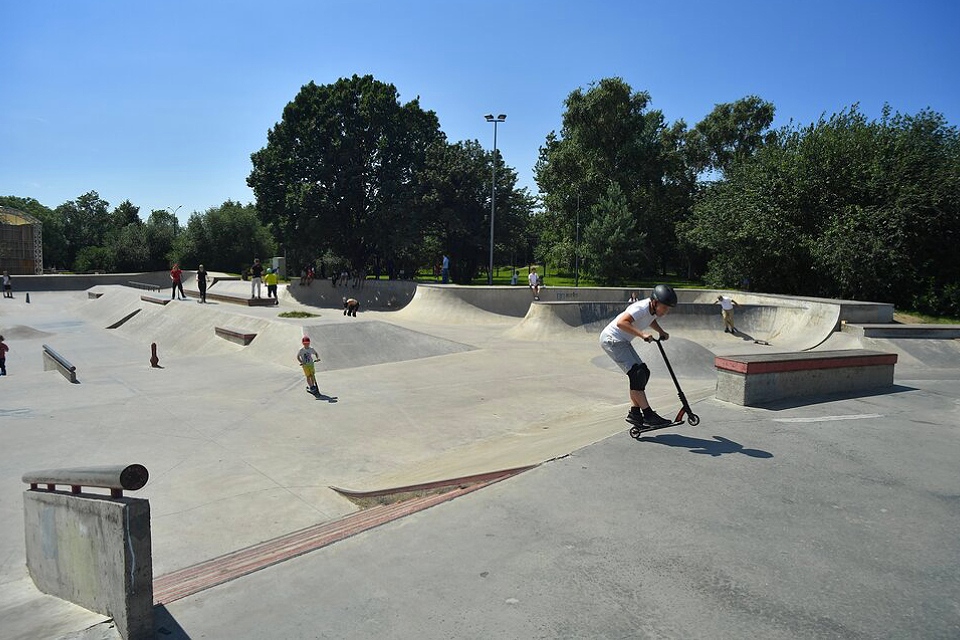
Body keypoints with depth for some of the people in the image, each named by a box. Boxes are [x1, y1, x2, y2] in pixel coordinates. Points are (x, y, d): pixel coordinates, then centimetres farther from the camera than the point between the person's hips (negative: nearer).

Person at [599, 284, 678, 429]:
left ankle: (634, 413, 7)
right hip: (612, 339, -10)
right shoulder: (641, 308, -26)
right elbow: (621, 322, -38)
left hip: (622, 341, 10)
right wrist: (641, 334, -42)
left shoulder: (654, 309, 2)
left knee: (643, 372, 5)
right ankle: (648, 415, -14)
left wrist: (661, 332, 11)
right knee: (637, 373, -18)